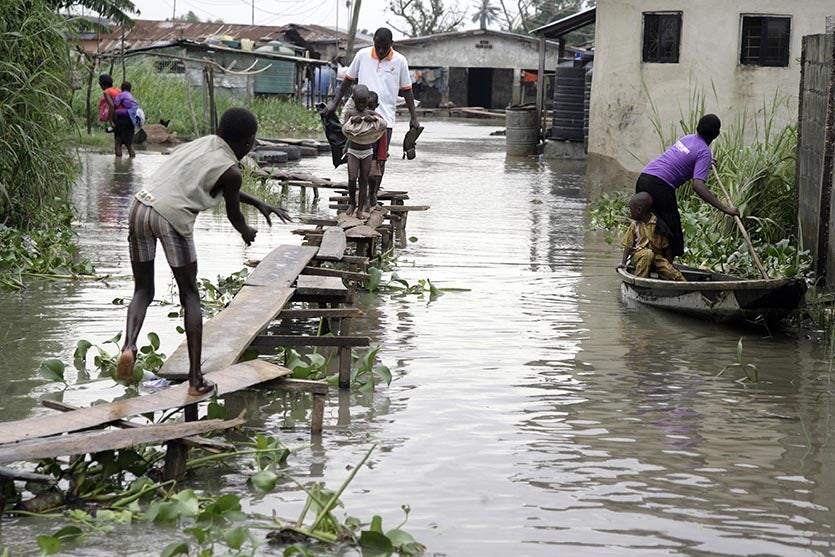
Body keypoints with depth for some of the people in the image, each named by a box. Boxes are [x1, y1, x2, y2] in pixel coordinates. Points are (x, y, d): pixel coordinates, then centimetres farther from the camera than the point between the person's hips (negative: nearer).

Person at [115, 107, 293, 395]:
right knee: (190, 296, 10)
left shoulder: (199, 144, 20)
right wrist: (247, 232, 39)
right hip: (172, 220, -6)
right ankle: (195, 378, 7)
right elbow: (233, 214, 16)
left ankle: (129, 345, -11)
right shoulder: (230, 172, 0)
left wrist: (260, 204, 40)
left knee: (143, 291, 17)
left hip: (140, 208, 6)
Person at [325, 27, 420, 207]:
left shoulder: (400, 61, 2)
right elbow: (348, 80, 13)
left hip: (386, 118, 1)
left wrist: (414, 117, 4)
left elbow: (406, 90, 8)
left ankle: (373, 195, 14)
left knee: (380, 160, 3)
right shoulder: (362, 55, 3)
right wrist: (335, 103, 11)